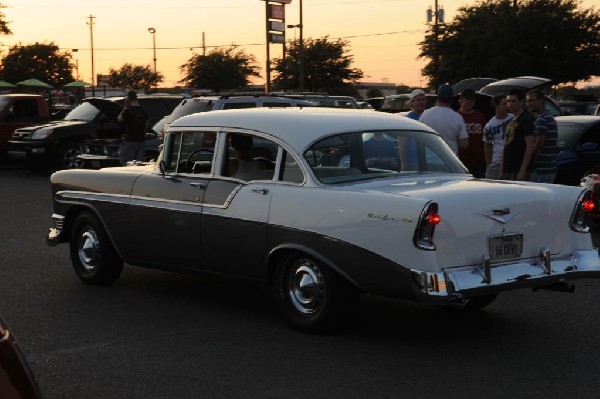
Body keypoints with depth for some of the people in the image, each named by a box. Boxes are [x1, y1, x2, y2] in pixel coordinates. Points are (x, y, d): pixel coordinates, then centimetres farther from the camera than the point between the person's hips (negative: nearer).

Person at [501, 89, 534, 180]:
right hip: (507, 170, 8)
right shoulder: (511, 121, 19)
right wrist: (502, 170, 17)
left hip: (518, 170, -8)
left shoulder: (525, 120, -7)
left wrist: (522, 170, -22)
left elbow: (530, 146, -15)